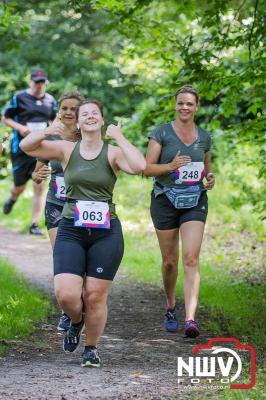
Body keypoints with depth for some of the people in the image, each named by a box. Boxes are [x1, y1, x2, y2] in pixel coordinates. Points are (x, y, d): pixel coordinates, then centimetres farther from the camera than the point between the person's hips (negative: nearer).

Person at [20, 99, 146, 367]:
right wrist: (46, 133, -25)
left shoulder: (113, 153, 0)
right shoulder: (67, 150, 4)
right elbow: (26, 146, -5)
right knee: (65, 294, -13)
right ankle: (76, 322, 22)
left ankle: (92, 349, 21)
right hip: (71, 232, 1)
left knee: (95, 296, 0)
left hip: (106, 234, -1)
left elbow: (139, 166, -20)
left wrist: (119, 137, -16)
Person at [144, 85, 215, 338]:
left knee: (191, 259, -14)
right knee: (169, 261, 8)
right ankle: (171, 308, 34)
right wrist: (171, 166, -24)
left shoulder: (204, 137, 8)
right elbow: (147, 168, -7)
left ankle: (190, 319, -22)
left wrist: (210, 177, 1)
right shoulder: (161, 133, -3)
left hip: (195, 202, 1)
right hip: (166, 201, -1)